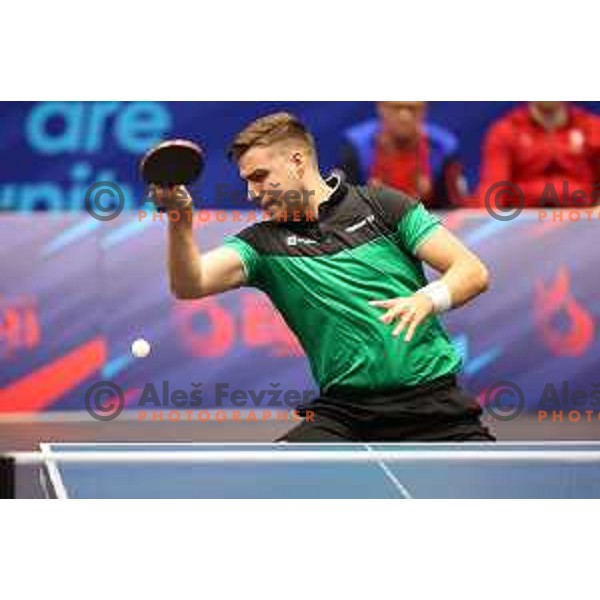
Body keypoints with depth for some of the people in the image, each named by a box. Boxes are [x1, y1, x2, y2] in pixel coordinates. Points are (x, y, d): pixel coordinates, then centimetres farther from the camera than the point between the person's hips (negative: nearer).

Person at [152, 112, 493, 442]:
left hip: (433, 398, -1)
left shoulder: (381, 205, 7)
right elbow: (191, 285, -7)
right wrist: (181, 220, -25)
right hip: (344, 413, 1)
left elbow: (474, 272, 3)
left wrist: (429, 298, -18)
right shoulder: (263, 242, 10)